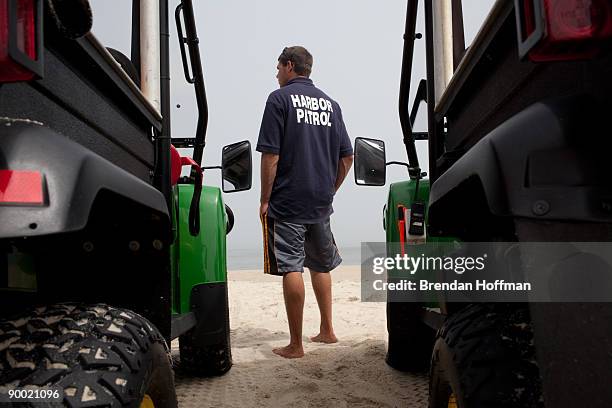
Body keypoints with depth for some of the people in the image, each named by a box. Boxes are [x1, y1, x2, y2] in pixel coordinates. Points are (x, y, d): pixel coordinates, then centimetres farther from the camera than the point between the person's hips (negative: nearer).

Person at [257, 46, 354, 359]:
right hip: (321, 204, 6)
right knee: (321, 265, 18)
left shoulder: (280, 98, -5)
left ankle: (295, 345, 2)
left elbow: (271, 156, -12)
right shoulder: (329, 103, 12)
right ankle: (327, 330, 28)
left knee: (291, 268, -3)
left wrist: (265, 200, -6)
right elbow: (346, 157, 11)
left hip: (287, 201, -6)